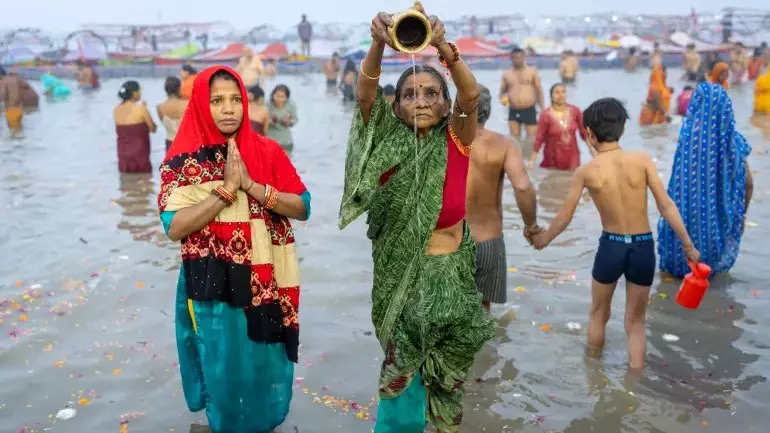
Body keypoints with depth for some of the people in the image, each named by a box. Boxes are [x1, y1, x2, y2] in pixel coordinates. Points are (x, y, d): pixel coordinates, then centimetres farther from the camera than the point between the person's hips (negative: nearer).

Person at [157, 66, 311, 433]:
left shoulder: (268, 151, -1)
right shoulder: (183, 159, -6)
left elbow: (302, 208, -6)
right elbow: (173, 227, -15)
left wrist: (251, 185, -19)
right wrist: (226, 188, -22)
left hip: (266, 284, 2)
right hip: (213, 286, -1)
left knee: (266, 369, 16)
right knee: (224, 372, 13)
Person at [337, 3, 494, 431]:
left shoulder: (456, 140, -6)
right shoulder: (391, 144, -6)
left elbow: (471, 96, -24)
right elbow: (365, 94, -20)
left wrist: (443, 46, -41)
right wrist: (379, 45, -39)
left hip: (451, 273, 1)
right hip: (401, 273, -1)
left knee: (448, 375, 17)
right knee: (401, 371, 9)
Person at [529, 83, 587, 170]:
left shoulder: (575, 111, -5)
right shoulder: (546, 115, -15)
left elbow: (584, 132, 5)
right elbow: (539, 138, -12)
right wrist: (532, 160, -14)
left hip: (572, 157, 3)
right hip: (553, 159, -2)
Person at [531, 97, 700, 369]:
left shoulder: (586, 172, -8)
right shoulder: (642, 160, -8)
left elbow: (564, 217, 0)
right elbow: (667, 207, -8)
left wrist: (543, 240, 18)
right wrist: (688, 247, 2)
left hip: (610, 246, 0)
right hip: (643, 248, 1)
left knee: (598, 314, 24)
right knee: (635, 322, 17)